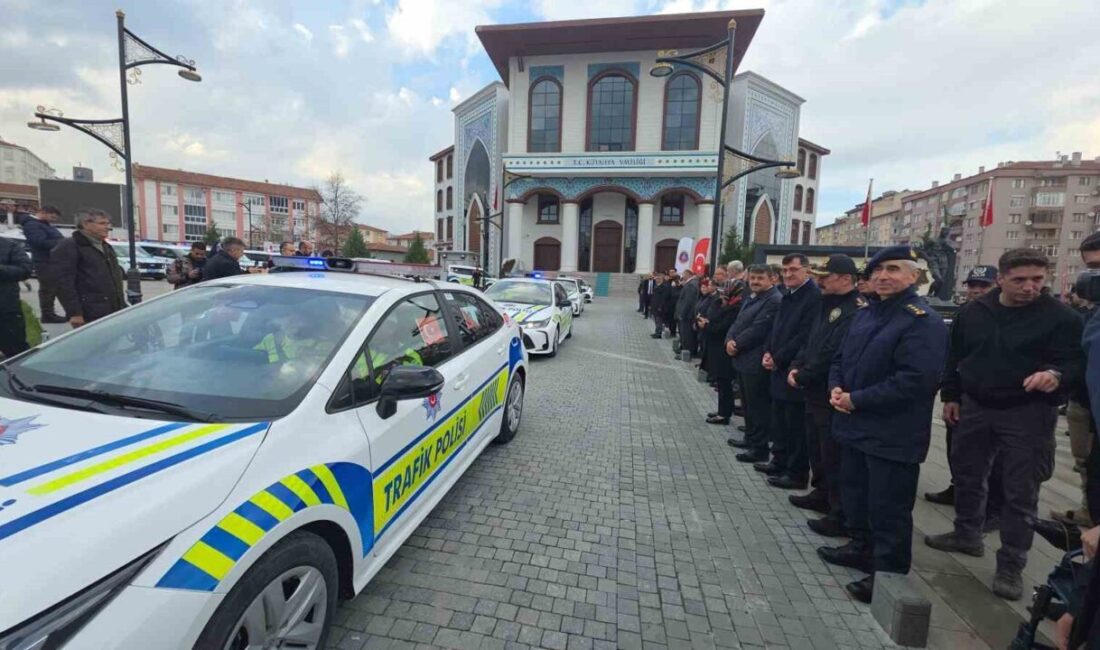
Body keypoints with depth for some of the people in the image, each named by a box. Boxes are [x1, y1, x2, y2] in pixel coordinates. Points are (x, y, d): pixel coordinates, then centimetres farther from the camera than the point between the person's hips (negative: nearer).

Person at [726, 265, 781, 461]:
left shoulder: (773, 301, -15)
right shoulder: (751, 298, 16)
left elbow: (757, 330, -21)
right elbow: (738, 322, 14)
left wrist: (737, 345, -11)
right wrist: (729, 340, -4)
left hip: (756, 362, -10)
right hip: (744, 359, 10)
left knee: (758, 405, -1)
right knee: (747, 403, 19)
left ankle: (760, 447, 10)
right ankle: (750, 438, 34)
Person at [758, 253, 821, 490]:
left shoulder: (815, 296, -16)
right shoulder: (787, 295, 13)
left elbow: (805, 336, -21)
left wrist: (778, 358, -15)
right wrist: (768, 353, 3)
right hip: (779, 367, 9)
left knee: (796, 424, 1)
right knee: (779, 420, 18)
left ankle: (797, 473, 13)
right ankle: (780, 461, 32)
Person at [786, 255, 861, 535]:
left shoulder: (854, 310, -20)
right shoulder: (828, 305, 13)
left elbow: (832, 356, -25)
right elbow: (811, 341, 16)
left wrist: (803, 377, -14)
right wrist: (796, 367, 1)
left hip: (833, 397, -10)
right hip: (815, 392, 10)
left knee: (834, 457, 1)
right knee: (816, 449, 22)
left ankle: (841, 516, 13)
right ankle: (822, 494, 39)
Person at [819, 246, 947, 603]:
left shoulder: (922, 320, -16)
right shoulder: (865, 314, 11)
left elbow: (915, 380, -25)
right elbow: (841, 357, 16)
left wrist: (857, 399, -21)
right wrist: (836, 388, -4)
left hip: (892, 435, -8)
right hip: (856, 425, 9)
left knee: (888, 508, 4)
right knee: (855, 493, 22)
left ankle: (889, 576, 20)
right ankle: (862, 547, 41)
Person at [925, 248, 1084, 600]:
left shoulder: (1060, 316, -9)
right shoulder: (973, 311, 2)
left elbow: (1076, 362, -11)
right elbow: (955, 356, 9)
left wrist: (1057, 375, -33)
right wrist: (950, 395, 8)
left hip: (1027, 414, -4)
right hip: (975, 407, 4)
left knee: (1020, 493, 3)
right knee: (967, 477, 16)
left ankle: (1011, 566, 16)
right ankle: (967, 535, 36)